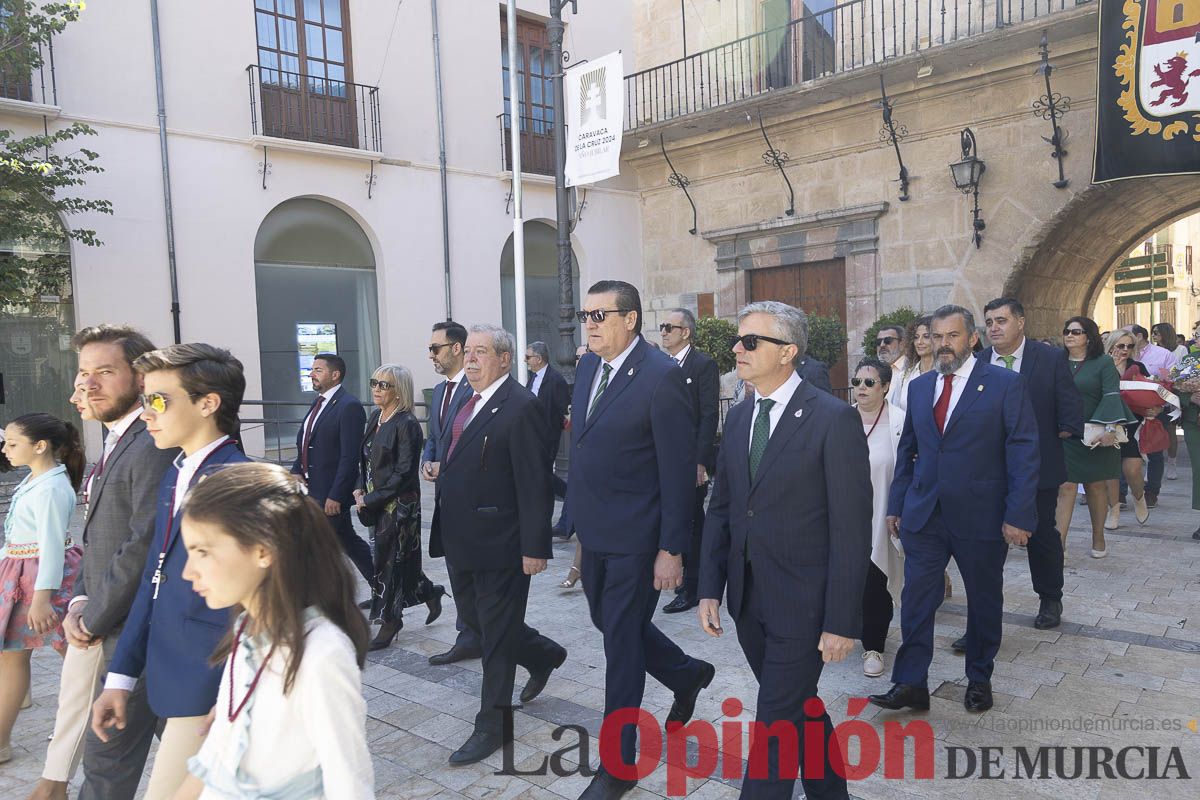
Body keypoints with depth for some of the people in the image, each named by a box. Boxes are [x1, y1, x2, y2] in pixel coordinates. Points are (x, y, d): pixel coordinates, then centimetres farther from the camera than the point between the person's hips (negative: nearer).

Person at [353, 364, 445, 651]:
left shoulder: (407, 424, -16)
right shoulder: (375, 417, 8)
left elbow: (404, 473, -18)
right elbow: (366, 458, 16)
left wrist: (372, 498, -15)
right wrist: (360, 488, 1)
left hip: (398, 505, -7)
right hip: (376, 502, 8)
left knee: (389, 559, 1)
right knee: (400, 558, 15)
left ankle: (389, 620, 17)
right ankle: (431, 593, 36)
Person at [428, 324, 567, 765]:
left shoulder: (521, 407, -16)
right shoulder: (470, 404, 12)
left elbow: (535, 483, -19)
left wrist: (535, 547, -20)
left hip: (499, 543, -9)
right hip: (462, 540, 9)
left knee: (496, 632, 4)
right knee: (472, 616, 21)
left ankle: (492, 725, 20)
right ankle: (544, 655, 43)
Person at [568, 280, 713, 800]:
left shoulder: (661, 377, -17)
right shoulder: (588, 366, 7)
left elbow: (678, 469, -17)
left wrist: (672, 549, -18)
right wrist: (579, 520, 13)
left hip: (634, 537, -8)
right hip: (593, 531, 8)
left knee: (621, 642, 4)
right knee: (609, 623, 21)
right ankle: (688, 675, 48)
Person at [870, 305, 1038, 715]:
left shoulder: (1006, 384, -6)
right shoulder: (919, 387, 9)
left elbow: (1023, 452, -9)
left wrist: (1018, 515, -15)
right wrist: (896, 505, 9)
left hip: (981, 516, -3)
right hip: (923, 513, 3)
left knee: (984, 600, 13)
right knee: (916, 599, 2)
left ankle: (979, 678, 32)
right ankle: (911, 684, 11)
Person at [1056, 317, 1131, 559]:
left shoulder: (1103, 363, 0)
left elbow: (1111, 396, -10)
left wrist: (1109, 427, -23)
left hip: (1095, 436, -1)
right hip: (1065, 437, 1)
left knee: (1096, 486, 9)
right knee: (1066, 487, -5)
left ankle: (1098, 539, 24)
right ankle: (1059, 543, -7)